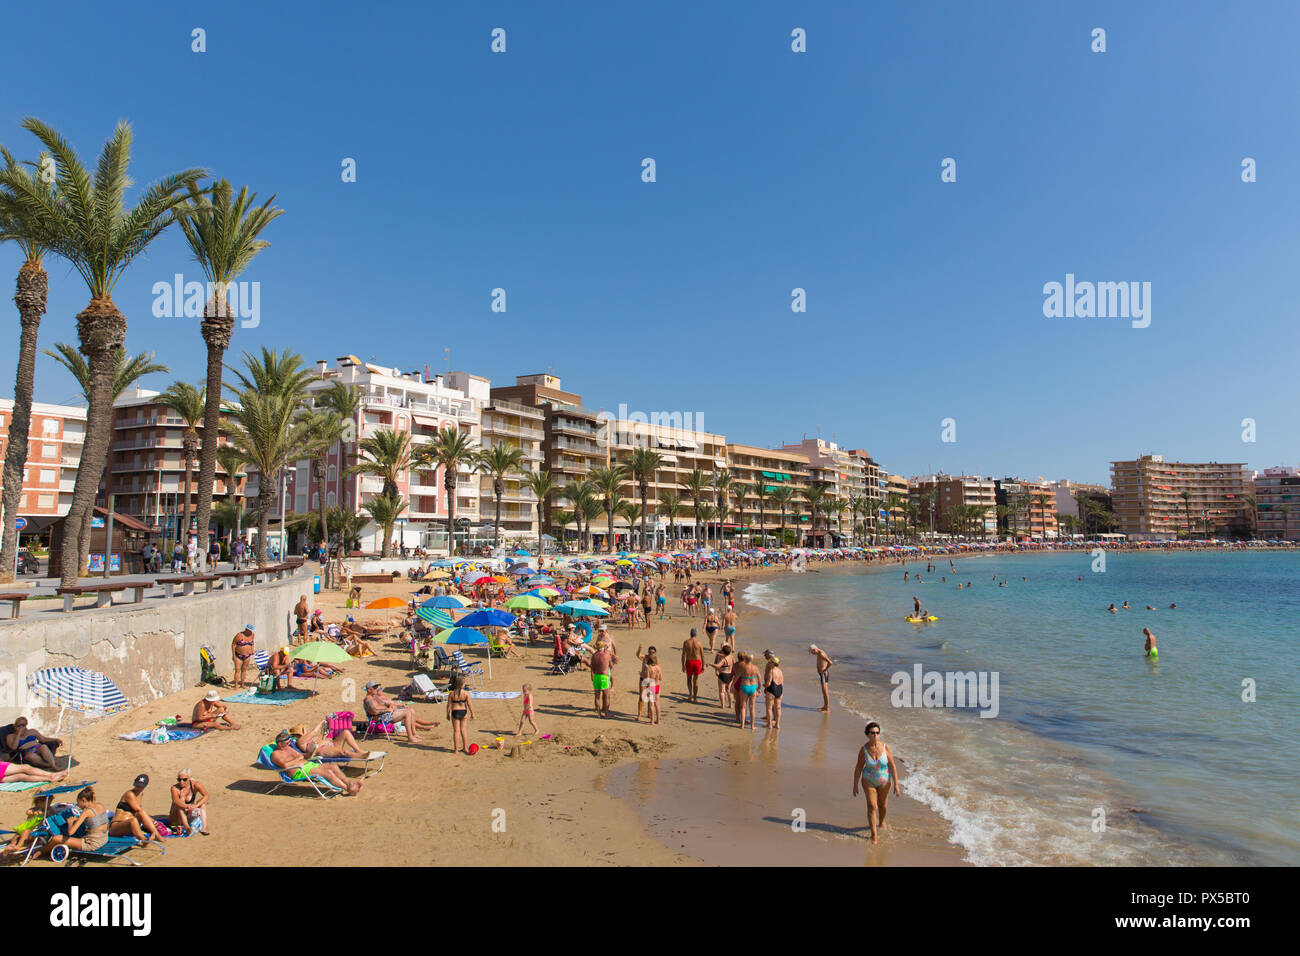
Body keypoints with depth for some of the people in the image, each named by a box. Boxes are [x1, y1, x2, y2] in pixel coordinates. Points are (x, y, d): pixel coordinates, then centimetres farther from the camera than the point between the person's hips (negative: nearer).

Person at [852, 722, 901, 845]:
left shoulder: (885, 747, -20)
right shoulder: (864, 749, -18)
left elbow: (892, 766, -14)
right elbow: (858, 767, -8)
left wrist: (896, 784, -15)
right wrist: (855, 785, -3)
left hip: (884, 780, 1)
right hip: (868, 780, -1)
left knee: (883, 805, 18)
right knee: (872, 806, -8)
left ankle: (881, 822, 49)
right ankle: (874, 835, 3)